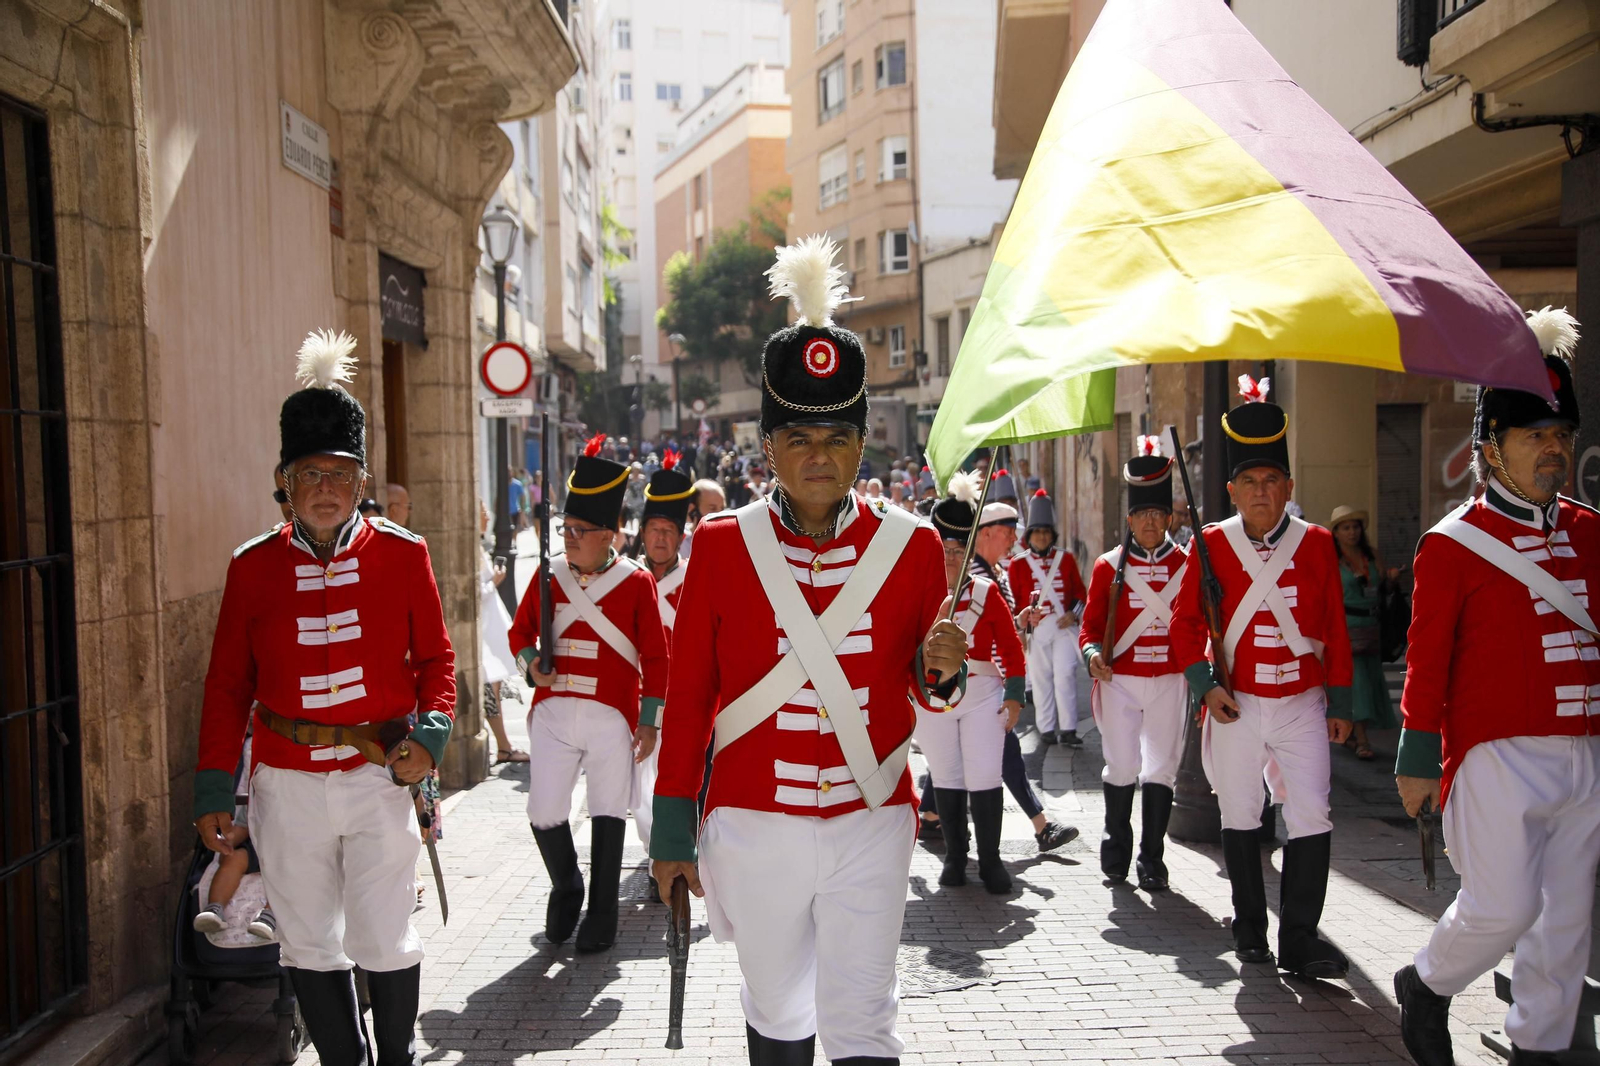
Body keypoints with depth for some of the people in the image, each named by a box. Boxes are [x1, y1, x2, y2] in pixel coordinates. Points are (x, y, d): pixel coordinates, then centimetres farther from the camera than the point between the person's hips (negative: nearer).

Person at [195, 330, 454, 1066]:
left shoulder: (403, 554, -2)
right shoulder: (253, 566, 1)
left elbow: (435, 656, 3)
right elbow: (228, 683, 4)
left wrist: (429, 732, -14)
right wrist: (212, 791, 2)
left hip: (380, 777, -1)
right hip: (288, 784, 2)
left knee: (385, 941, 5)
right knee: (310, 946, 12)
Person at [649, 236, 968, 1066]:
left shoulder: (911, 545, -2)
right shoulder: (721, 546, -4)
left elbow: (922, 690, 9)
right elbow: (688, 696, 1)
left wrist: (942, 669, -15)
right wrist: (672, 834, 1)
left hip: (871, 826, 0)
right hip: (755, 830, 1)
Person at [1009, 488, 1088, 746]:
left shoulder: (1066, 558, 7)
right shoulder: (1018, 564, 3)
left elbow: (1081, 592, 10)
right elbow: (1012, 599, 4)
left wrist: (1073, 614, -6)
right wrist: (1024, 616, -12)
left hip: (1064, 626, 0)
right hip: (1036, 628, 0)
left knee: (1065, 675, -7)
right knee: (1041, 678, 4)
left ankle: (1068, 730, -3)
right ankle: (1046, 728, 13)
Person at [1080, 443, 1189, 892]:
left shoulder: (1187, 564, 4)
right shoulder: (1109, 566, 2)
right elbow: (1091, 625, 2)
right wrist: (1094, 655, -18)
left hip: (1169, 682, 1)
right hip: (1120, 682, 0)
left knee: (1161, 771, 2)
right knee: (1122, 769, 2)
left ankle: (1152, 860, 12)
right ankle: (1116, 849, 22)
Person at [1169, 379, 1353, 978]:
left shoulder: (1316, 543, 1)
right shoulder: (1211, 545, -1)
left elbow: (1336, 628, 5)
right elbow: (1186, 620, 1)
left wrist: (1340, 704, 4)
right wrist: (1205, 684, -12)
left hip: (1303, 705, 0)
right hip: (1236, 705, 0)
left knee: (1312, 817, -6)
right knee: (1240, 819, 9)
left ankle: (1299, 940, 2)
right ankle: (1250, 929, 24)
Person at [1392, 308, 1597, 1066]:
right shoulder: (1453, 543, -6)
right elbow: (1427, 658, -6)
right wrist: (1417, 763, -6)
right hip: (1498, 755, -5)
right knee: (1504, 907, -6)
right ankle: (1426, 986, 21)